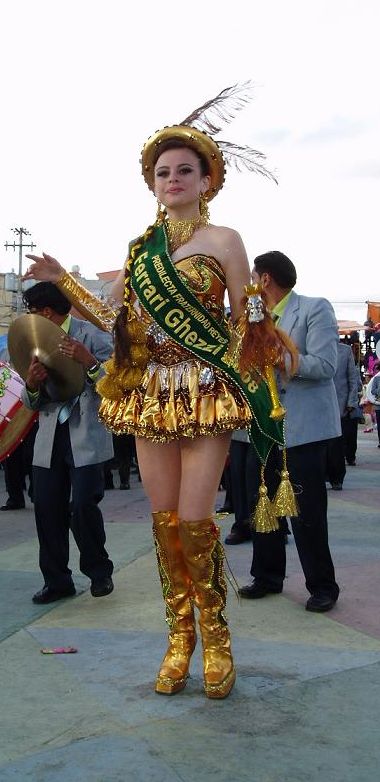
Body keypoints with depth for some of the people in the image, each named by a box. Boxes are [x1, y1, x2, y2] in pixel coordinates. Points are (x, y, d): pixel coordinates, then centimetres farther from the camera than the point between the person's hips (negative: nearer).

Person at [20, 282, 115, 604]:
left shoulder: (93, 335, -4)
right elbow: (31, 403, 11)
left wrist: (89, 362, -27)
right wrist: (32, 384, -12)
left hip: (86, 436, -5)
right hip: (50, 438, 5)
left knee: (83, 507, -8)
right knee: (47, 509, 3)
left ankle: (99, 571, 15)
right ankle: (57, 580, 17)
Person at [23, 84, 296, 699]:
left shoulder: (222, 240, 0)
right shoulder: (140, 248, 13)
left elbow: (247, 325, 0)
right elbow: (114, 319, 14)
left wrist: (260, 317, -19)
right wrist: (61, 279, 10)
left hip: (205, 394, -4)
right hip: (149, 395, 5)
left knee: (193, 520, -8)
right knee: (163, 520, 6)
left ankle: (216, 635, 14)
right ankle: (180, 636, 21)